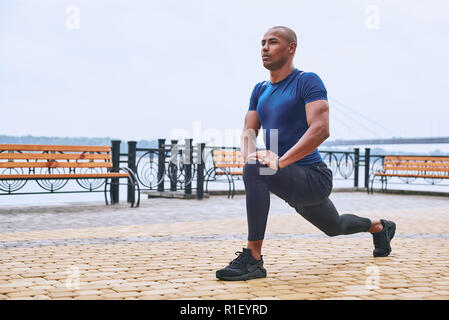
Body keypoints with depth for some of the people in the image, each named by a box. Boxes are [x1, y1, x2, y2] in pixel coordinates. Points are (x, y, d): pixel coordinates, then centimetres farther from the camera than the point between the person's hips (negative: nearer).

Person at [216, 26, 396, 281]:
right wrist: (250, 155, -15)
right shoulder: (260, 90, 13)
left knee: (255, 171, -33)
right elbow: (249, 130, 9)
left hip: (313, 177, -9)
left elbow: (321, 129, -23)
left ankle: (253, 259, -31)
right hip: (293, 184, 9)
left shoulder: (307, 82, -10)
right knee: (335, 227, 29)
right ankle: (379, 227, 59)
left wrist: (281, 161, -32)